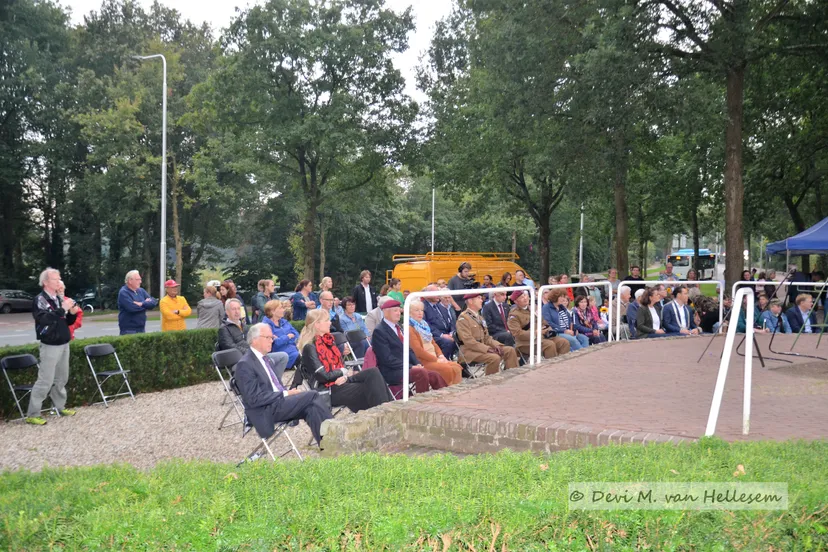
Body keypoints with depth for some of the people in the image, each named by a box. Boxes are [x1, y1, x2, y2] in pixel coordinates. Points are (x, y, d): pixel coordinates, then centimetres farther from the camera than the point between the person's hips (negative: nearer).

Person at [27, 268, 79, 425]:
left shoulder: (60, 298, 9)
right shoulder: (40, 299, -11)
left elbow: (67, 322, 15)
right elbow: (44, 319, -28)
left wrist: (72, 313, -4)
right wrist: (62, 309, -27)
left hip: (64, 344, 7)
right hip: (50, 346, -7)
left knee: (62, 378, 16)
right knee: (45, 381, -6)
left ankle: (60, 407, 30)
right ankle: (32, 414, 1)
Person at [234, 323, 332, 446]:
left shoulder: (264, 358, 18)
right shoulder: (245, 364, -11)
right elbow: (254, 399, -18)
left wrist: (288, 392, 1)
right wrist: (286, 394, -16)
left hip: (278, 402, 8)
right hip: (265, 413, -8)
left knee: (311, 408, -19)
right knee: (312, 395, -20)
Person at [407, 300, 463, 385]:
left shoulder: (424, 325, 20)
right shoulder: (409, 329, -8)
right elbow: (418, 350, -16)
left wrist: (441, 356, 2)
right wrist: (436, 359, -14)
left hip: (435, 358, 8)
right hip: (424, 361, -8)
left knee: (457, 367, -11)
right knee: (447, 368, -26)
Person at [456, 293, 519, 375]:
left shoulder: (479, 317, 18)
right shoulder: (463, 318, -10)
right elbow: (468, 341, -19)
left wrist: (496, 345, -2)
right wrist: (487, 349, -23)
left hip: (483, 347, 9)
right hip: (470, 350, -9)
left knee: (510, 350, -3)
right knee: (495, 358, -31)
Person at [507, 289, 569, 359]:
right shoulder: (514, 315, -6)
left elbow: (543, 322, 26)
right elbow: (517, 333, -16)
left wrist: (549, 329, 3)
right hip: (527, 342, -7)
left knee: (564, 342, -10)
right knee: (550, 344, -31)